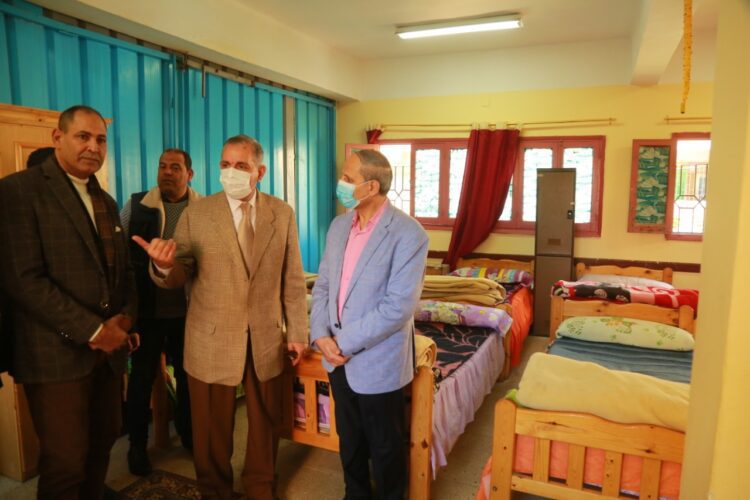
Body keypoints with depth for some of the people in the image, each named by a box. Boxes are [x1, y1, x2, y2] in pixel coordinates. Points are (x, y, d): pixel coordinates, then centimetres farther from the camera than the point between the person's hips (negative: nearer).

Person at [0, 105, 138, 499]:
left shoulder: (105, 201, 14)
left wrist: (124, 317, -3)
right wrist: (92, 330, -16)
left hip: (109, 348, 7)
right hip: (57, 353, -6)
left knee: (102, 444, 16)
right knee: (65, 464, 3)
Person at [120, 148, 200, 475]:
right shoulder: (136, 205, -3)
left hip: (188, 310, 1)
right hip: (146, 308, -1)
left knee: (187, 374, 15)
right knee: (142, 375, 11)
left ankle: (188, 433, 35)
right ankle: (137, 444, 28)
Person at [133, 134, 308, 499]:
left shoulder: (282, 213, -1)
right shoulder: (196, 213, -5)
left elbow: (293, 278, 2)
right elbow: (178, 277, -5)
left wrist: (297, 331, 2)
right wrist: (164, 265, -29)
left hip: (266, 339, 2)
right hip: (212, 340, -1)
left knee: (266, 422, 18)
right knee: (212, 428, 16)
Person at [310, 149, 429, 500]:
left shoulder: (408, 234, -17)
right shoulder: (339, 225, 4)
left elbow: (398, 306, -22)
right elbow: (323, 284, 7)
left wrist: (346, 343, -18)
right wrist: (321, 335, -8)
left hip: (378, 362, -6)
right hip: (338, 358, 6)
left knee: (385, 448, 15)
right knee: (349, 441, 23)